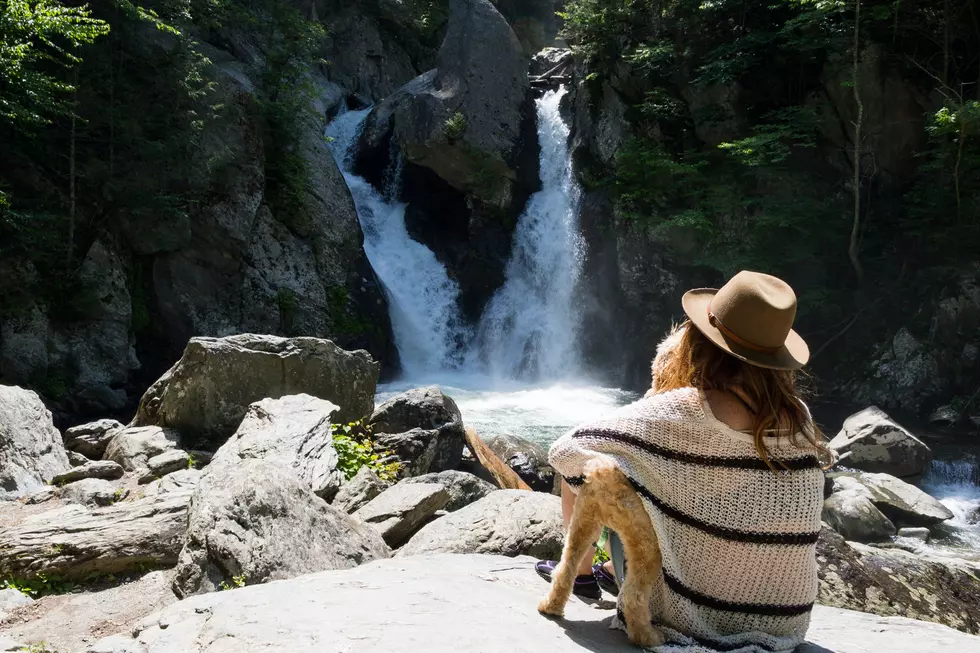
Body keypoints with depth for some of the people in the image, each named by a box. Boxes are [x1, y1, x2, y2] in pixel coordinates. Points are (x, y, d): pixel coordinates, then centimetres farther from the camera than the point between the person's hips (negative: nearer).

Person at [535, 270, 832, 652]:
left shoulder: (678, 413, -22)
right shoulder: (799, 419, -6)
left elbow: (566, 452, -12)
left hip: (689, 616, -5)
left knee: (580, 467, 8)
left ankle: (581, 574, 32)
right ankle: (612, 569, 48)